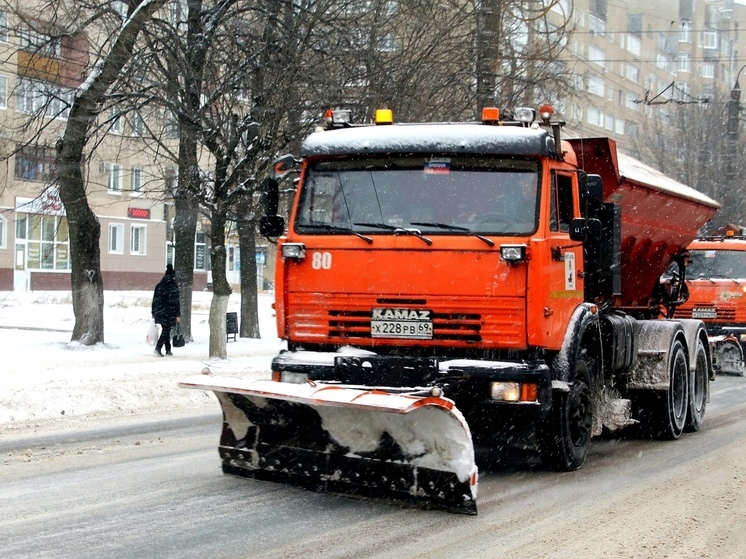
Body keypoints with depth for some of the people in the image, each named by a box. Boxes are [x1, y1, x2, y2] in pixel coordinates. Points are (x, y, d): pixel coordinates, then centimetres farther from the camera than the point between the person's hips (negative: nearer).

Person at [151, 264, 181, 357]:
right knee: (166, 331, -3)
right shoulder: (173, 286, -8)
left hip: (159, 313, 6)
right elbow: (176, 302, -10)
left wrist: (154, 313, 18)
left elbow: (154, 300, 12)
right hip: (169, 313, -6)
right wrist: (178, 315, -7)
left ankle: (168, 350, 17)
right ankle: (158, 348, -18)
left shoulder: (159, 286, 9)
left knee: (166, 330, 15)